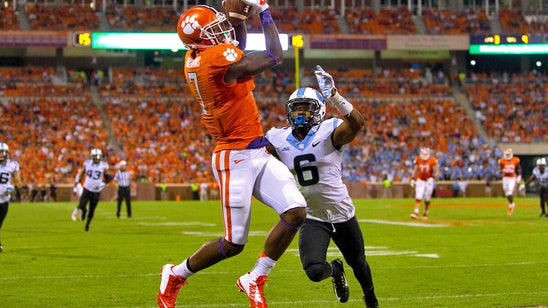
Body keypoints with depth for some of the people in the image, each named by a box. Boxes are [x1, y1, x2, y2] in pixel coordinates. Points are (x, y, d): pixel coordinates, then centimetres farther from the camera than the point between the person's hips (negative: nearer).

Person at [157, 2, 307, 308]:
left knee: (296, 212, -5)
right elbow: (274, 56, -15)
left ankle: (255, 280, 8)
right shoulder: (219, 57, -20)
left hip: (258, 154, 9)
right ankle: (176, 275, 23)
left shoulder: (195, 58, 6)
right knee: (234, 243, 0)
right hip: (236, 159, -9)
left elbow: (237, 47, 26)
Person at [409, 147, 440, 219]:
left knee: (427, 199, 5)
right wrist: (413, 179, 3)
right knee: (418, 198, -10)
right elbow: (415, 170, 9)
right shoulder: (418, 160, -3)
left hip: (429, 181, -2)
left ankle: (425, 213, 22)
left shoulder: (432, 161, -14)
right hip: (420, 180, 2)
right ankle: (416, 213, -15)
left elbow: (436, 172, -14)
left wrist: (432, 178, -29)